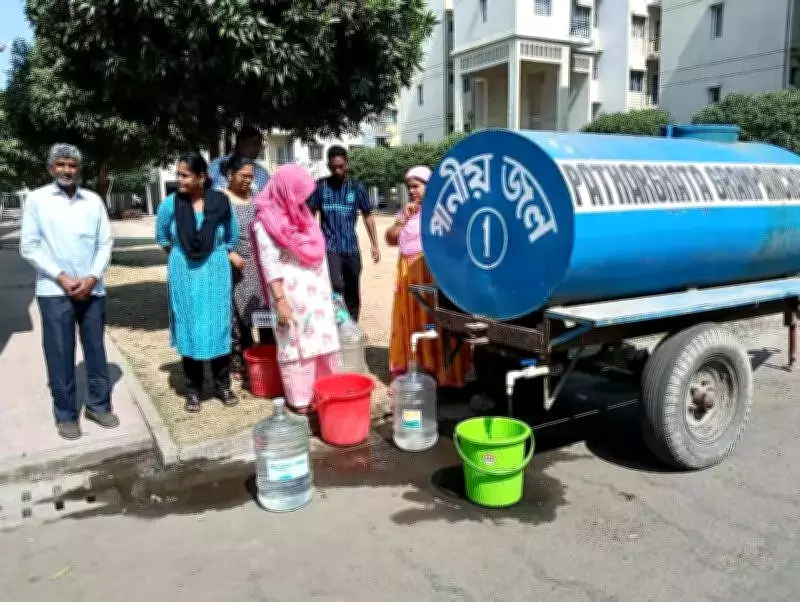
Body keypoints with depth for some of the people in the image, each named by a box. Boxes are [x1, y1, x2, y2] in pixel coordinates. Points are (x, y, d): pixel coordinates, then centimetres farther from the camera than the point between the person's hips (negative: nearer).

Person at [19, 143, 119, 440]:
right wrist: (61, 277, -12)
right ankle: (65, 414, 15)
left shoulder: (94, 201, 6)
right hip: (54, 291, -2)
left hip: (92, 289, 3)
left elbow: (105, 243, 5)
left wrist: (93, 277, -8)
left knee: (96, 349, 10)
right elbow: (29, 247, -3)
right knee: (60, 355, 3)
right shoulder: (37, 199, -1)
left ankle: (99, 405, 24)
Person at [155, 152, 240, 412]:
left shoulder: (221, 203, -9)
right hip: (185, 275, 0)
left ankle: (222, 385, 18)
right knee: (189, 330, 5)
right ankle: (193, 389, 16)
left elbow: (232, 239, 8)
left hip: (215, 273, 0)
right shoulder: (170, 204, -8)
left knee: (219, 327, 4)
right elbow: (162, 237, 12)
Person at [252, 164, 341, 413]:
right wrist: (280, 300, -17)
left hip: (316, 290, 7)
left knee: (322, 339, 9)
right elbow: (269, 264, -13)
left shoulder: (300, 214, 13)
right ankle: (300, 398, 13)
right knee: (296, 343, 2)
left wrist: (326, 288, 16)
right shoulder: (266, 222, -9)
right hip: (291, 293, -7)